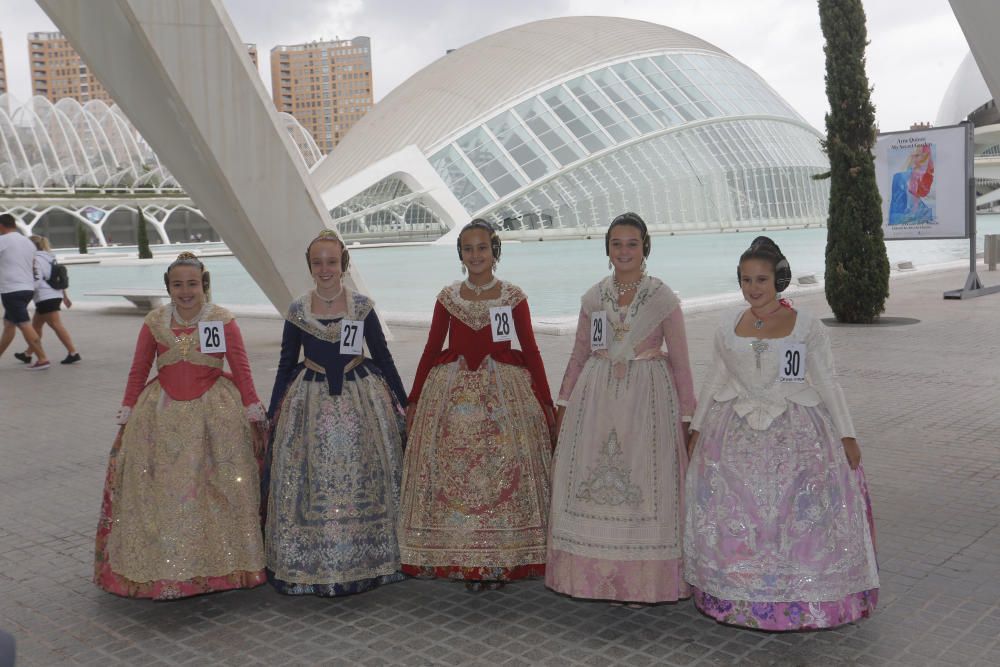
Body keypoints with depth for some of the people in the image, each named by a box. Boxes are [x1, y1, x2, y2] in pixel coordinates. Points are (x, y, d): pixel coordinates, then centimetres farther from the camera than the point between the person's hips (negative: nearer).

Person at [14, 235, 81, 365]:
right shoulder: (50, 258, 16)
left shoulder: (36, 259, -11)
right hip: (55, 295, 10)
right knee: (36, 325, 17)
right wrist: (65, 296, 21)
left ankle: (73, 353, -12)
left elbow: (36, 281, -18)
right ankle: (27, 354, 24)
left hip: (46, 298, -10)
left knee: (57, 325, -9)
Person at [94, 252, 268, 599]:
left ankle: (223, 564, 16)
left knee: (216, 490, 0)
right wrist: (127, 418, 9)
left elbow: (242, 371, -2)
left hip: (215, 414, -2)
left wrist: (254, 418, -4)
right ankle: (160, 568, 19)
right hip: (163, 415, 2)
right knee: (161, 491, 4)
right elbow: (138, 371, 10)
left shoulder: (223, 321, -2)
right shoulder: (154, 322, 4)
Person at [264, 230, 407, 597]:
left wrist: (402, 402, 6)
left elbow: (383, 358, 6)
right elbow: (286, 364, 9)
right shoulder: (297, 310, 2)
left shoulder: (362, 306, 0)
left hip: (360, 400, 0)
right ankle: (311, 565, 14)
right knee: (310, 480, 1)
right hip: (311, 402, 1)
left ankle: (366, 559, 18)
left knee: (362, 478, 3)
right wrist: (273, 413, 9)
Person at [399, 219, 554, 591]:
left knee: (504, 468, -5)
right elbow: (431, 350, 10)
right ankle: (463, 560, 10)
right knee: (452, 469, -1)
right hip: (453, 392, 2)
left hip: (504, 390, -1)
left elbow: (530, 350, 4)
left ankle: (499, 559, 8)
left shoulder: (513, 297, 2)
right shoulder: (448, 298, 7)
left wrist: (546, 401, 1)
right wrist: (413, 400, 10)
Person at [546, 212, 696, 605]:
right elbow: (579, 355, 14)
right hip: (597, 396, 4)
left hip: (646, 398, -3)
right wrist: (564, 404, 13)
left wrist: (686, 415, -1)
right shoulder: (593, 297, 7)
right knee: (591, 480, 5)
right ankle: (597, 573, 19)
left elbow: (679, 360, 0)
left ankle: (640, 580, 12)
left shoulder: (663, 299, -2)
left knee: (643, 483, 0)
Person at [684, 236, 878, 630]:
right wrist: (696, 428, 16)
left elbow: (827, 384, 0)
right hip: (735, 435, 3)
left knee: (800, 518, -1)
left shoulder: (806, 327, -3)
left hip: (794, 434, -3)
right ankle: (735, 594, 19)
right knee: (733, 516, 4)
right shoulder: (728, 328, 6)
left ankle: (804, 600, 15)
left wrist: (847, 435, -3)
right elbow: (715, 382, 14)